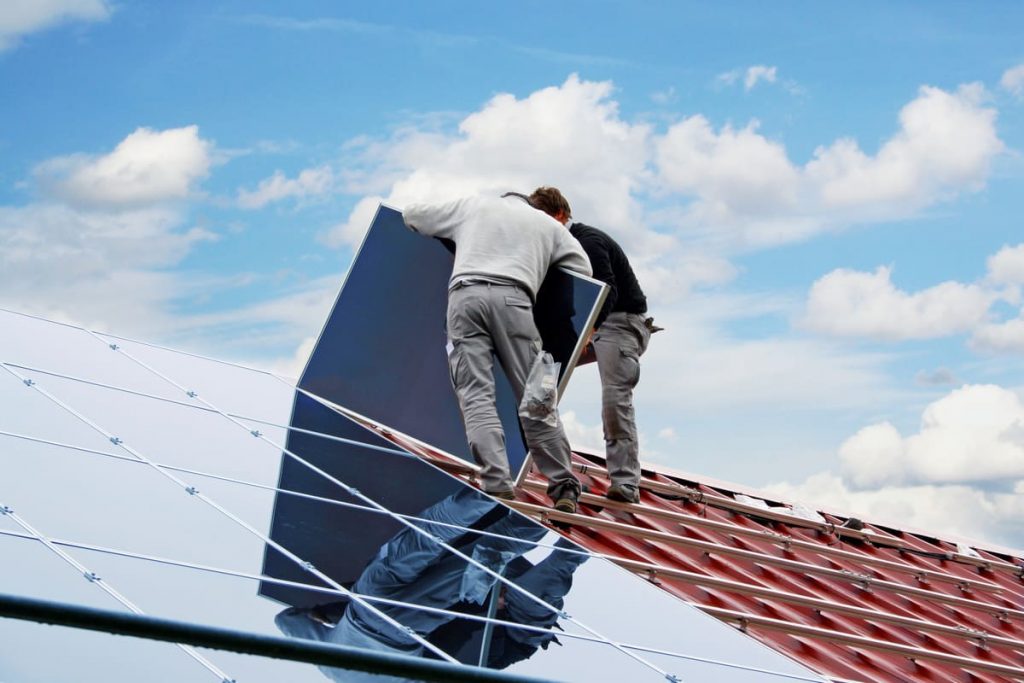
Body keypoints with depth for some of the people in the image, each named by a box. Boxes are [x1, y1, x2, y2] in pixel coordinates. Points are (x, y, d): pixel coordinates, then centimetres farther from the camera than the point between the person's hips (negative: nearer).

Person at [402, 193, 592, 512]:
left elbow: (412, 215, 33)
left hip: (465, 295, 0)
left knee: (475, 393, -5)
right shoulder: (547, 223, 29)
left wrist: (448, 234, 52)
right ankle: (564, 490, 1)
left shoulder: (472, 205, 29)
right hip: (511, 297, 0)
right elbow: (583, 271, 22)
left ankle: (498, 485, -19)